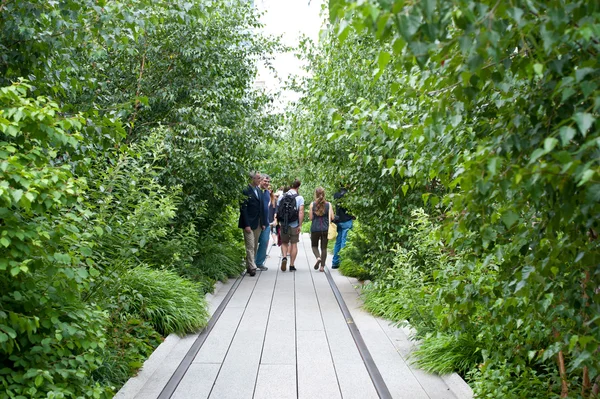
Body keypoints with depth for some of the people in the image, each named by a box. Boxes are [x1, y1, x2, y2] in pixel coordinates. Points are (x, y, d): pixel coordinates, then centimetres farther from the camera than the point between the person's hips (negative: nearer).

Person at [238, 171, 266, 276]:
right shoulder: (246, 191, -11)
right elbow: (243, 209, -13)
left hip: (258, 223, 8)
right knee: (250, 247, -7)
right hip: (249, 223, -8)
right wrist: (246, 225, -18)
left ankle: (249, 267, 17)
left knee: (255, 247, 10)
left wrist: (263, 223, 11)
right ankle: (252, 268, -5)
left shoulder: (259, 190, 13)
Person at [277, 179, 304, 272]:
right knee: (294, 244, 8)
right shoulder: (299, 198, -5)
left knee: (284, 243, 16)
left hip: (283, 225, 2)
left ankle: (284, 257, -11)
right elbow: (301, 212, -14)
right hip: (294, 225, -2)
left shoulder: (281, 197, 3)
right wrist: (300, 225, -12)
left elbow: (277, 211, 5)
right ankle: (292, 265, 9)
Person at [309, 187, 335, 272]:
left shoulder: (312, 204, -4)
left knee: (314, 245, 15)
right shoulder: (328, 204, -2)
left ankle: (318, 258, -13)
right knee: (324, 247, 9)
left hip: (315, 228, -1)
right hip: (325, 229, 1)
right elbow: (332, 218, -4)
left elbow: (310, 218, -5)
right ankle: (322, 266, 6)